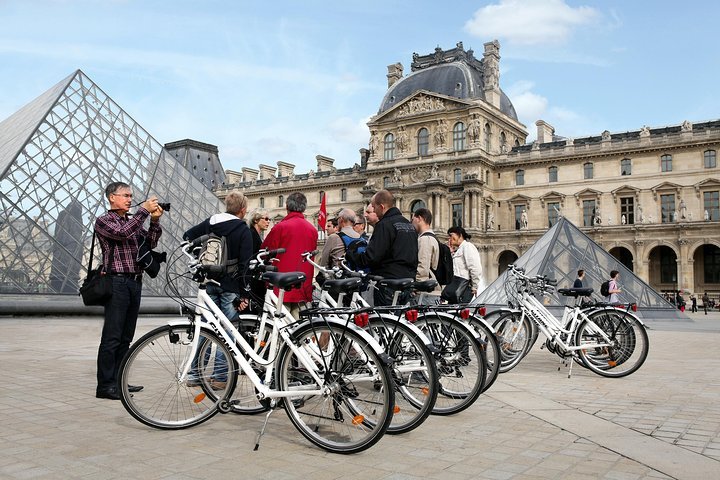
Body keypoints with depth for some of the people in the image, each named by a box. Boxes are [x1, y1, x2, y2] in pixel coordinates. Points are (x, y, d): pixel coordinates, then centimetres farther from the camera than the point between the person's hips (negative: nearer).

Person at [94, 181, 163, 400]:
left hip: (135, 282, 7)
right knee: (112, 337, -6)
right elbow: (122, 233, -19)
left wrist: (154, 220, -3)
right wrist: (144, 210, -19)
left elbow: (150, 242, 10)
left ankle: (118, 381, 18)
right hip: (117, 282, -7)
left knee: (125, 337, 10)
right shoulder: (103, 221, 0)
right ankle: (105, 385, -1)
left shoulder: (133, 221, 20)